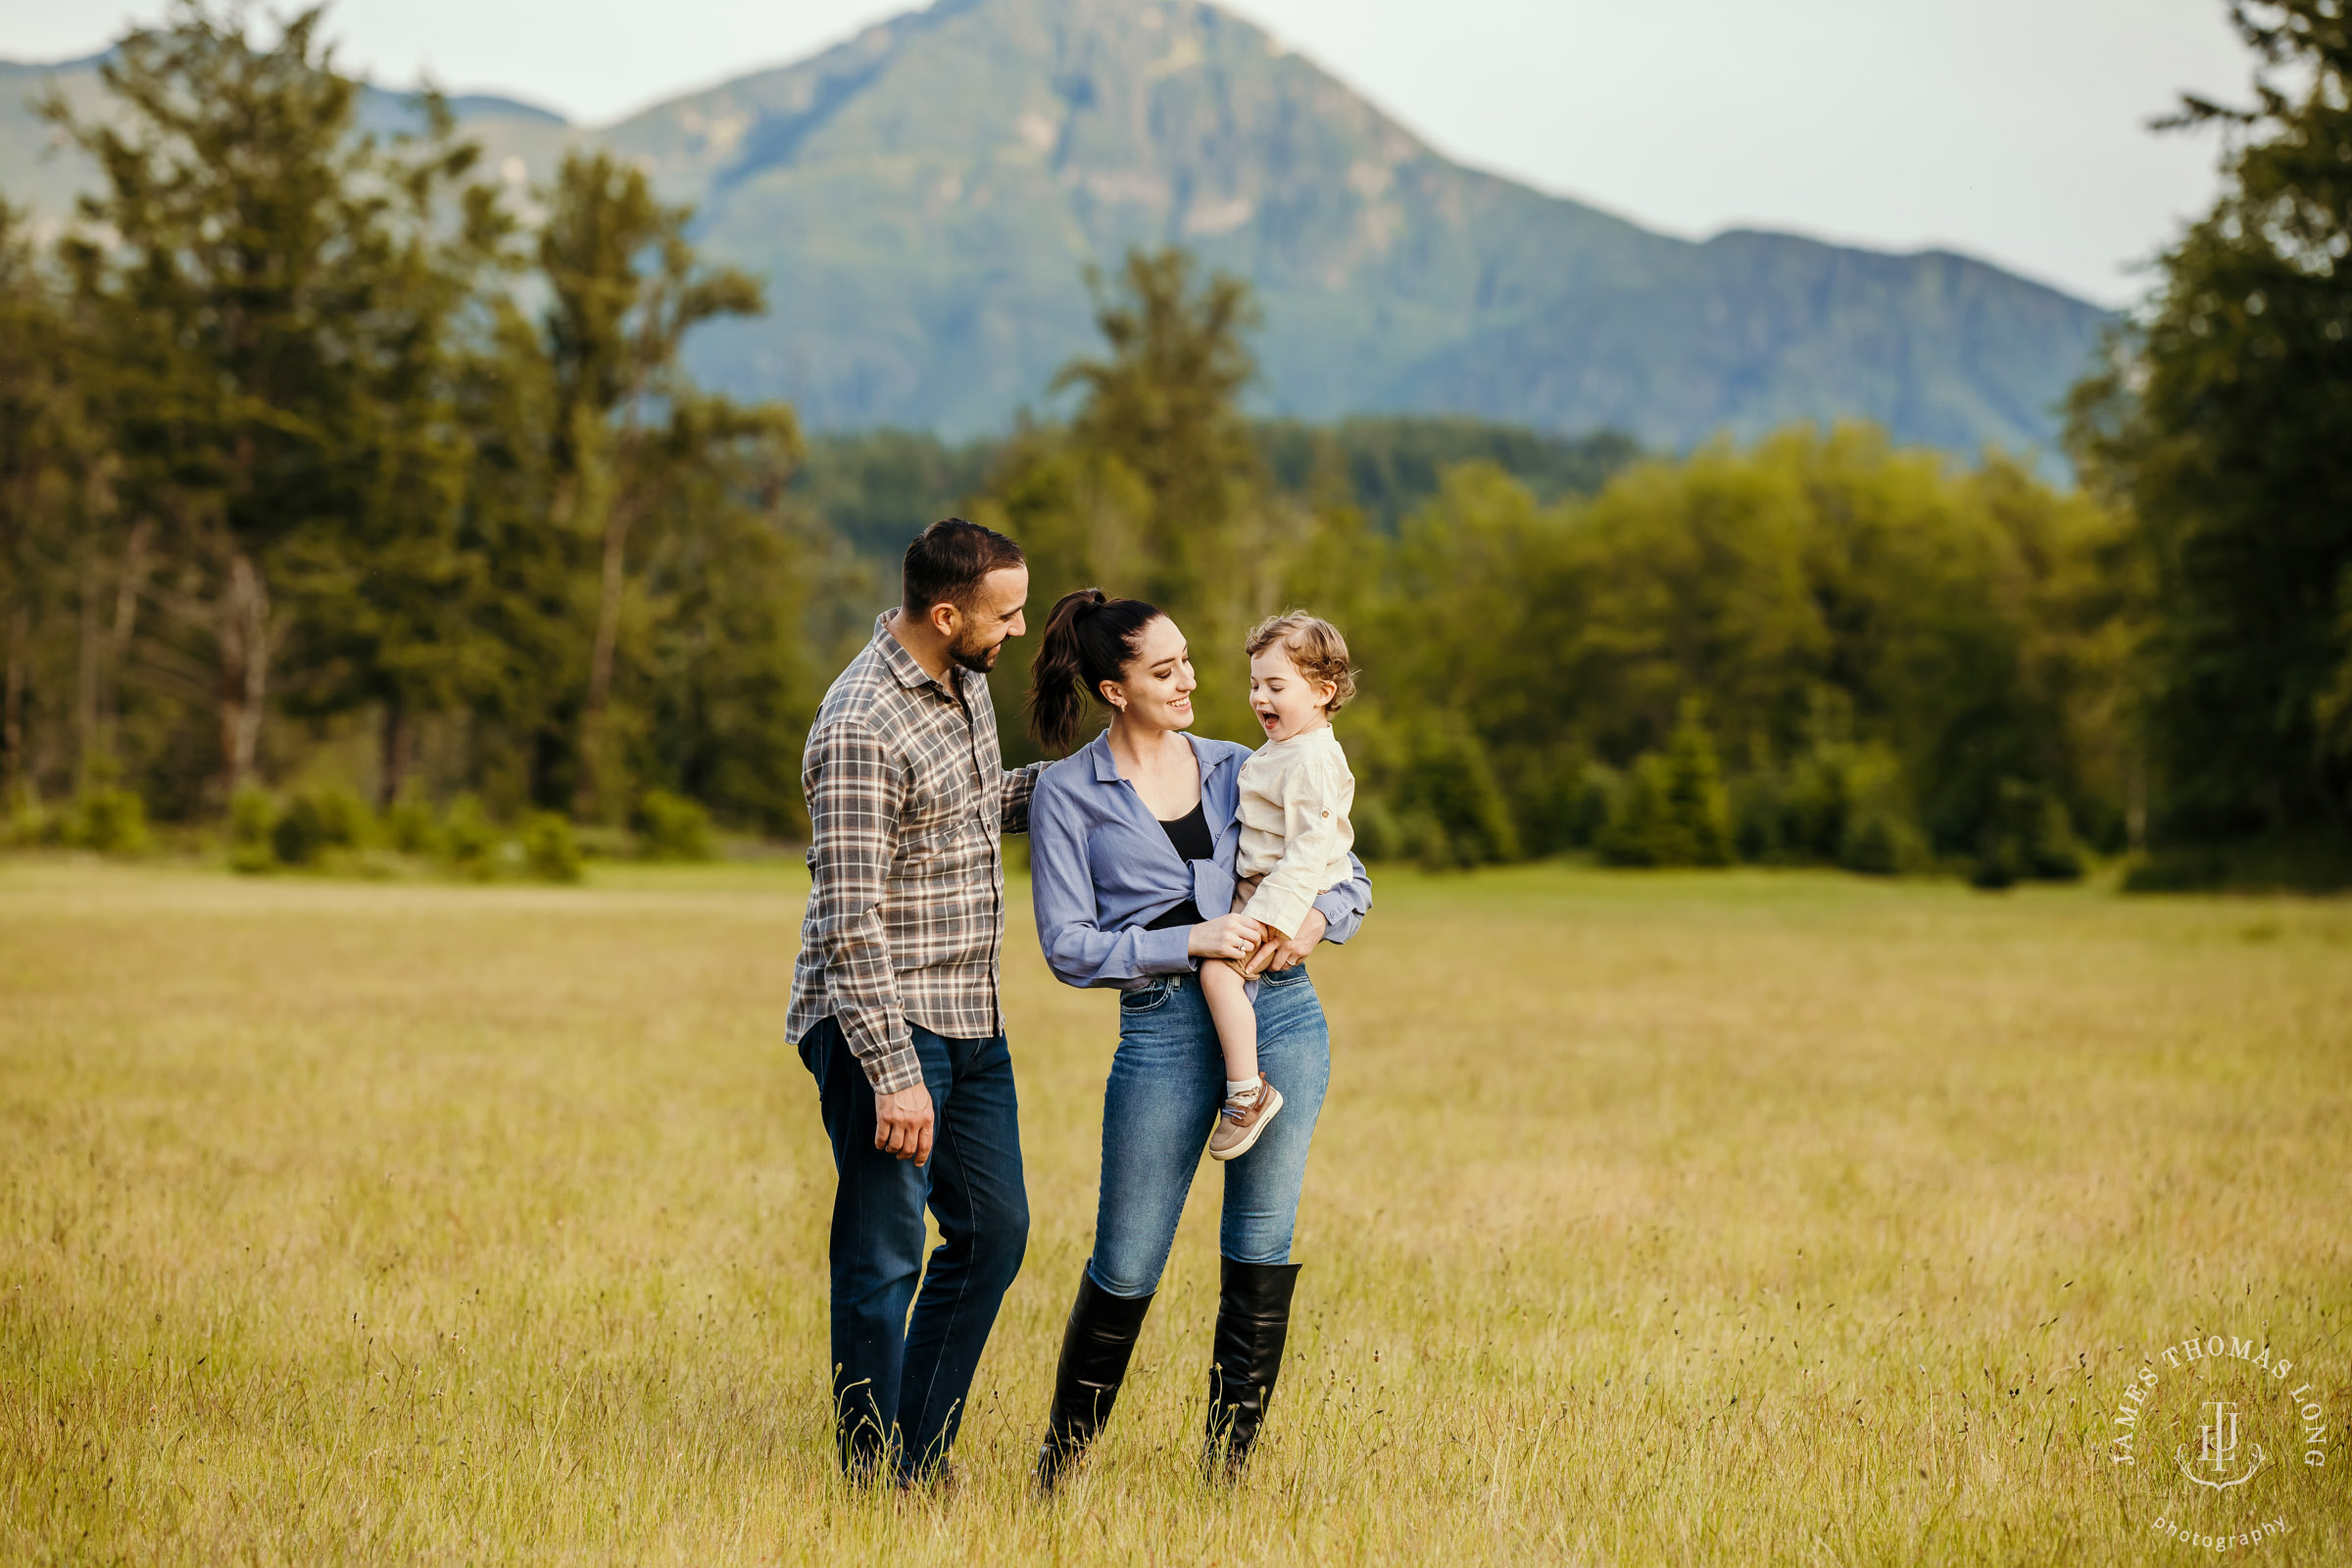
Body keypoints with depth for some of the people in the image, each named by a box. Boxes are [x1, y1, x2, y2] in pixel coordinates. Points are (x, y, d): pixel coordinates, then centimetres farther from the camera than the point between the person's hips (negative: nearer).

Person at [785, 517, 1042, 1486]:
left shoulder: (963, 681, 8)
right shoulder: (862, 730, -21)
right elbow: (849, 922, -23)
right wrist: (893, 1074, -24)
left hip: (969, 1019, 9)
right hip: (883, 1023, -9)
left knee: (993, 1232, 12)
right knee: (884, 1260, -1)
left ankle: (921, 1460, 23)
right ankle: (873, 1480, 10)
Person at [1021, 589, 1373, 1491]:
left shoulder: (1237, 769, 12)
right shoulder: (1068, 792, 2)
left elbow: (1352, 878, 17)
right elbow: (1069, 946, -4)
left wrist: (1319, 918, -6)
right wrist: (1189, 942, -15)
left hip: (1281, 1014, 3)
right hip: (1164, 1027, -3)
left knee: (1261, 1252, 2)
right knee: (1127, 1269, 0)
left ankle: (1227, 1471, 12)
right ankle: (1061, 1467, 21)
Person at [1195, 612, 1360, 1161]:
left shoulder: (1312, 760, -19)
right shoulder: (1281, 750, 15)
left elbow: (1309, 850, -25)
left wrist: (1274, 920, -29)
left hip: (1289, 899, -11)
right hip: (1259, 891, 11)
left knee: (1218, 967, -26)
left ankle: (1248, 1091, -23)